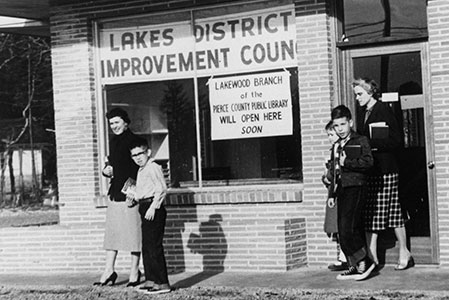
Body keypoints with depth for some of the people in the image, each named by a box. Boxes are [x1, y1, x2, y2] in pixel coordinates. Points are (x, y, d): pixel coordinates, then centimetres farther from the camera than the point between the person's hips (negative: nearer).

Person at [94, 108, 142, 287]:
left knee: (133, 233, -1)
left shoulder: (133, 141, -10)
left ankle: (134, 272, 9)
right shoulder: (114, 141, 14)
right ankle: (109, 271, 14)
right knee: (111, 232, 9)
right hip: (114, 192, 8)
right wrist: (106, 170, 4)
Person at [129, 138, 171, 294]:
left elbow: (161, 189, -20)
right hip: (144, 208, 10)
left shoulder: (153, 167, -12)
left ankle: (163, 283, -6)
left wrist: (153, 207, -22)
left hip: (153, 209, -10)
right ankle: (151, 280, 20)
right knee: (146, 247, 13)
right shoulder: (141, 171, 19)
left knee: (154, 247, -9)